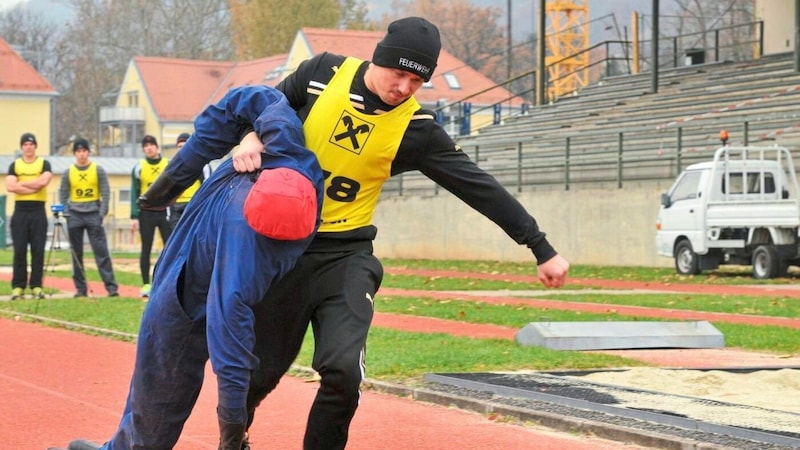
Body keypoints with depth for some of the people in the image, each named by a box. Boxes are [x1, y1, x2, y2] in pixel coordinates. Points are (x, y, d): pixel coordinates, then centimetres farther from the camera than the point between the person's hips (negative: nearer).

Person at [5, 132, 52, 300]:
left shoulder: (44, 164, 7)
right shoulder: (15, 165, 10)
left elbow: (43, 181, -13)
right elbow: (10, 186, -7)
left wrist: (21, 184, -7)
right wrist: (34, 187, -10)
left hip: (38, 211, -1)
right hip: (20, 211, 1)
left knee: (38, 251, -2)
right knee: (20, 250, -2)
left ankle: (36, 286, 2)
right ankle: (18, 286, 0)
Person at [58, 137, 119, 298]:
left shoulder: (98, 170, 3)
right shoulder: (68, 172, 7)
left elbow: (106, 193, 1)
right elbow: (63, 194, 10)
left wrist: (102, 213, -8)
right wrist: (66, 213, -3)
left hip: (93, 214, -2)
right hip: (75, 216, 2)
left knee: (101, 251, -8)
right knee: (76, 254, 3)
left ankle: (111, 286, -10)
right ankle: (80, 288, 9)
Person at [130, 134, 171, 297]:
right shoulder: (139, 167, 4)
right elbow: (135, 193, 3)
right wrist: (134, 216, -4)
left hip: (165, 210, 0)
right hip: (146, 212, 0)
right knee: (146, 249, 3)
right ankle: (146, 284, 7)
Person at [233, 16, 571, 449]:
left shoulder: (415, 129, -8)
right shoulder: (322, 73, -6)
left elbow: (480, 187, -7)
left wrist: (542, 250, -7)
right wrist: (252, 139, -16)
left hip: (346, 256, 0)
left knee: (342, 369, -20)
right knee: (256, 370, 4)